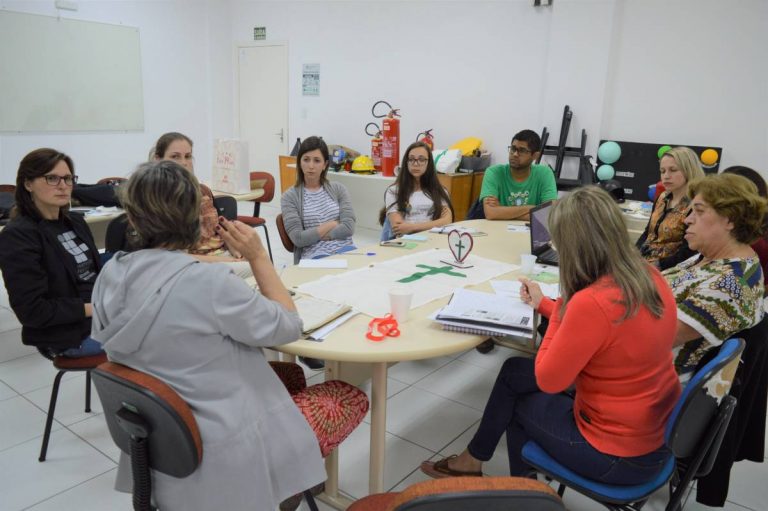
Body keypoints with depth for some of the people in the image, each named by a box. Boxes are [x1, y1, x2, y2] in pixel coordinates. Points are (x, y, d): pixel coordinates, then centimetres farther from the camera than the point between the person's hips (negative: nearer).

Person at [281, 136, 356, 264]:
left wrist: (313, 235, -6)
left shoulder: (338, 189, 12)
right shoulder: (290, 197, 4)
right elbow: (298, 239, -7)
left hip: (345, 249, 3)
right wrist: (333, 224, -2)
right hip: (314, 255, -3)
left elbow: (348, 227, -1)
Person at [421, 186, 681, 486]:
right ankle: (476, 457, 34)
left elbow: (547, 380, -18)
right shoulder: (649, 277, -5)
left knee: (518, 402, 18)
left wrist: (560, 309, -10)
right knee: (515, 371, 15)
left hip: (619, 455, -7)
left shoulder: (591, 302, -32)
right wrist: (544, 304, 19)